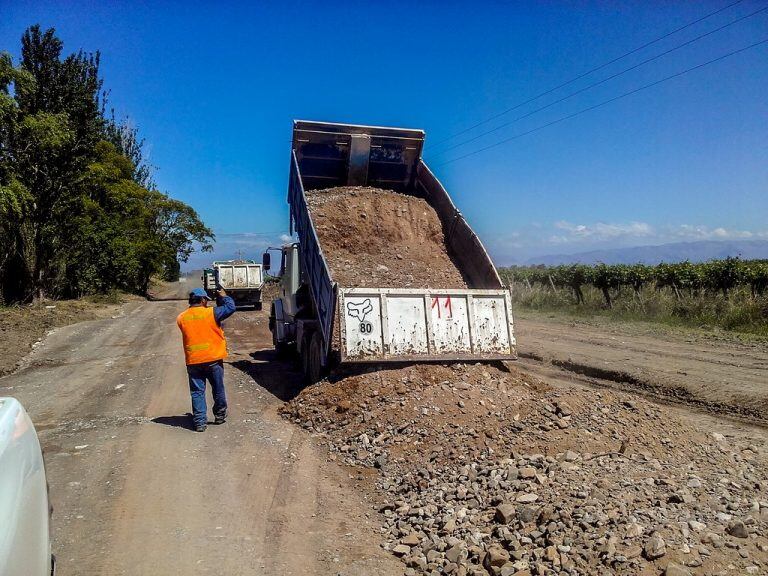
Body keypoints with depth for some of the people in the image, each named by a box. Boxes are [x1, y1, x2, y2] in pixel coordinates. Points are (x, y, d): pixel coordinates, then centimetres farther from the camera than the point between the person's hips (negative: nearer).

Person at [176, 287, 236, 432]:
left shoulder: (181, 318, 2)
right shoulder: (211, 313, -10)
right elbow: (230, 308, -6)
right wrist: (224, 297, 12)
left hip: (193, 361, 2)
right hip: (213, 359, -2)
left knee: (197, 392, 8)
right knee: (218, 390, 15)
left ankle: (200, 422, 5)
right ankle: (220, 416, 29)